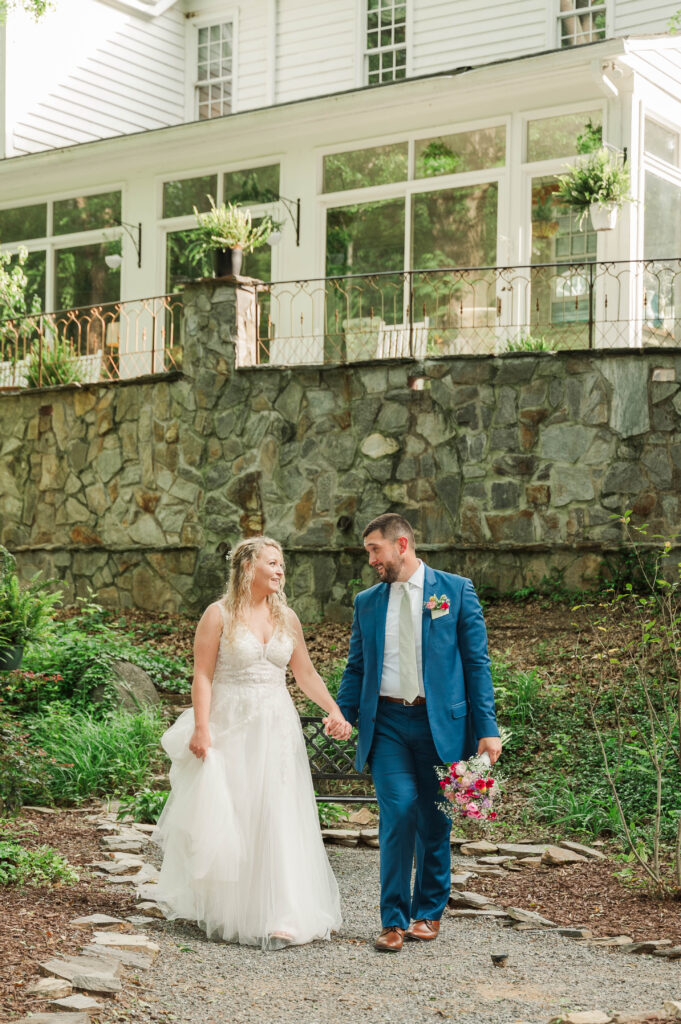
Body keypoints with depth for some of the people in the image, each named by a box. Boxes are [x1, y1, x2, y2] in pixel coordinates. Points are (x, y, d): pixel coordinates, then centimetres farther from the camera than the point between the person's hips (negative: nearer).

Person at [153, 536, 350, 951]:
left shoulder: (287, 618, 9)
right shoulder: (219, 615, -4)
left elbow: (306, 673, 12)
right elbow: (203, 675, -8)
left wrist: (334, 710, -1)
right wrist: (200, 728, -17)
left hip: (277, 729, 4)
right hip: (231, 726, -4)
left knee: (278, 820, -1)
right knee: (228, 819, 2)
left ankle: (280, 916, 1)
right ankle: (226, 913, 17)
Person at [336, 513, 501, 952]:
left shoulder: (456, 590, 2)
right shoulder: (367, 602, 11)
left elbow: (477, 662, 0)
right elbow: (356, 668, 15)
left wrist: (487, 728, -5)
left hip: (441, 722, -1)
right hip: (387, 723, 1)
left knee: (435, 821, 7)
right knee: (398, 814, -11)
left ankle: (429, 911, 25)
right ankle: (394, 920, -1)